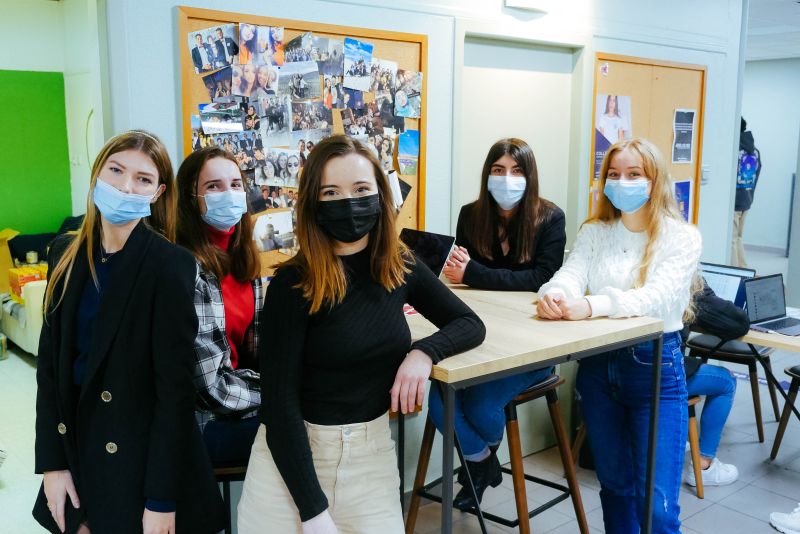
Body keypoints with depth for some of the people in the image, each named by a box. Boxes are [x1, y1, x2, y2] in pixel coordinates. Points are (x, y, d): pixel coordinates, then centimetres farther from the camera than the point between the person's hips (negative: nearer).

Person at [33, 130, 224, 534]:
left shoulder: (170, 264, -17)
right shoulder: (66, 253, 1)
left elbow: (175, 386, -17)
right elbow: (50, 361, 4)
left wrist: (162, 500, -16)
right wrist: (52, 462, 0)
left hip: (143, 455, -5)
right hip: (75, 444, 5)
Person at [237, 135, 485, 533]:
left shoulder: (402, 269, -3)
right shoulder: (293, 285, -16)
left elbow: (470, 324, 6)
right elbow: (280, 402, -18)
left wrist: (424, 352, -15)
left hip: (373, 453, 4)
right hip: (293, 457, -3)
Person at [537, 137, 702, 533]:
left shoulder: (682, 237, -7)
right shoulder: (594, 232, 5)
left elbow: (658, 298, -22)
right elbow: (569, 275, -11)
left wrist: (590, 305, -38)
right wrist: (554, 295, -36)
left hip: (656, 368, -4)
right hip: (598, 366, 4)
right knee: (614, 483, 18)